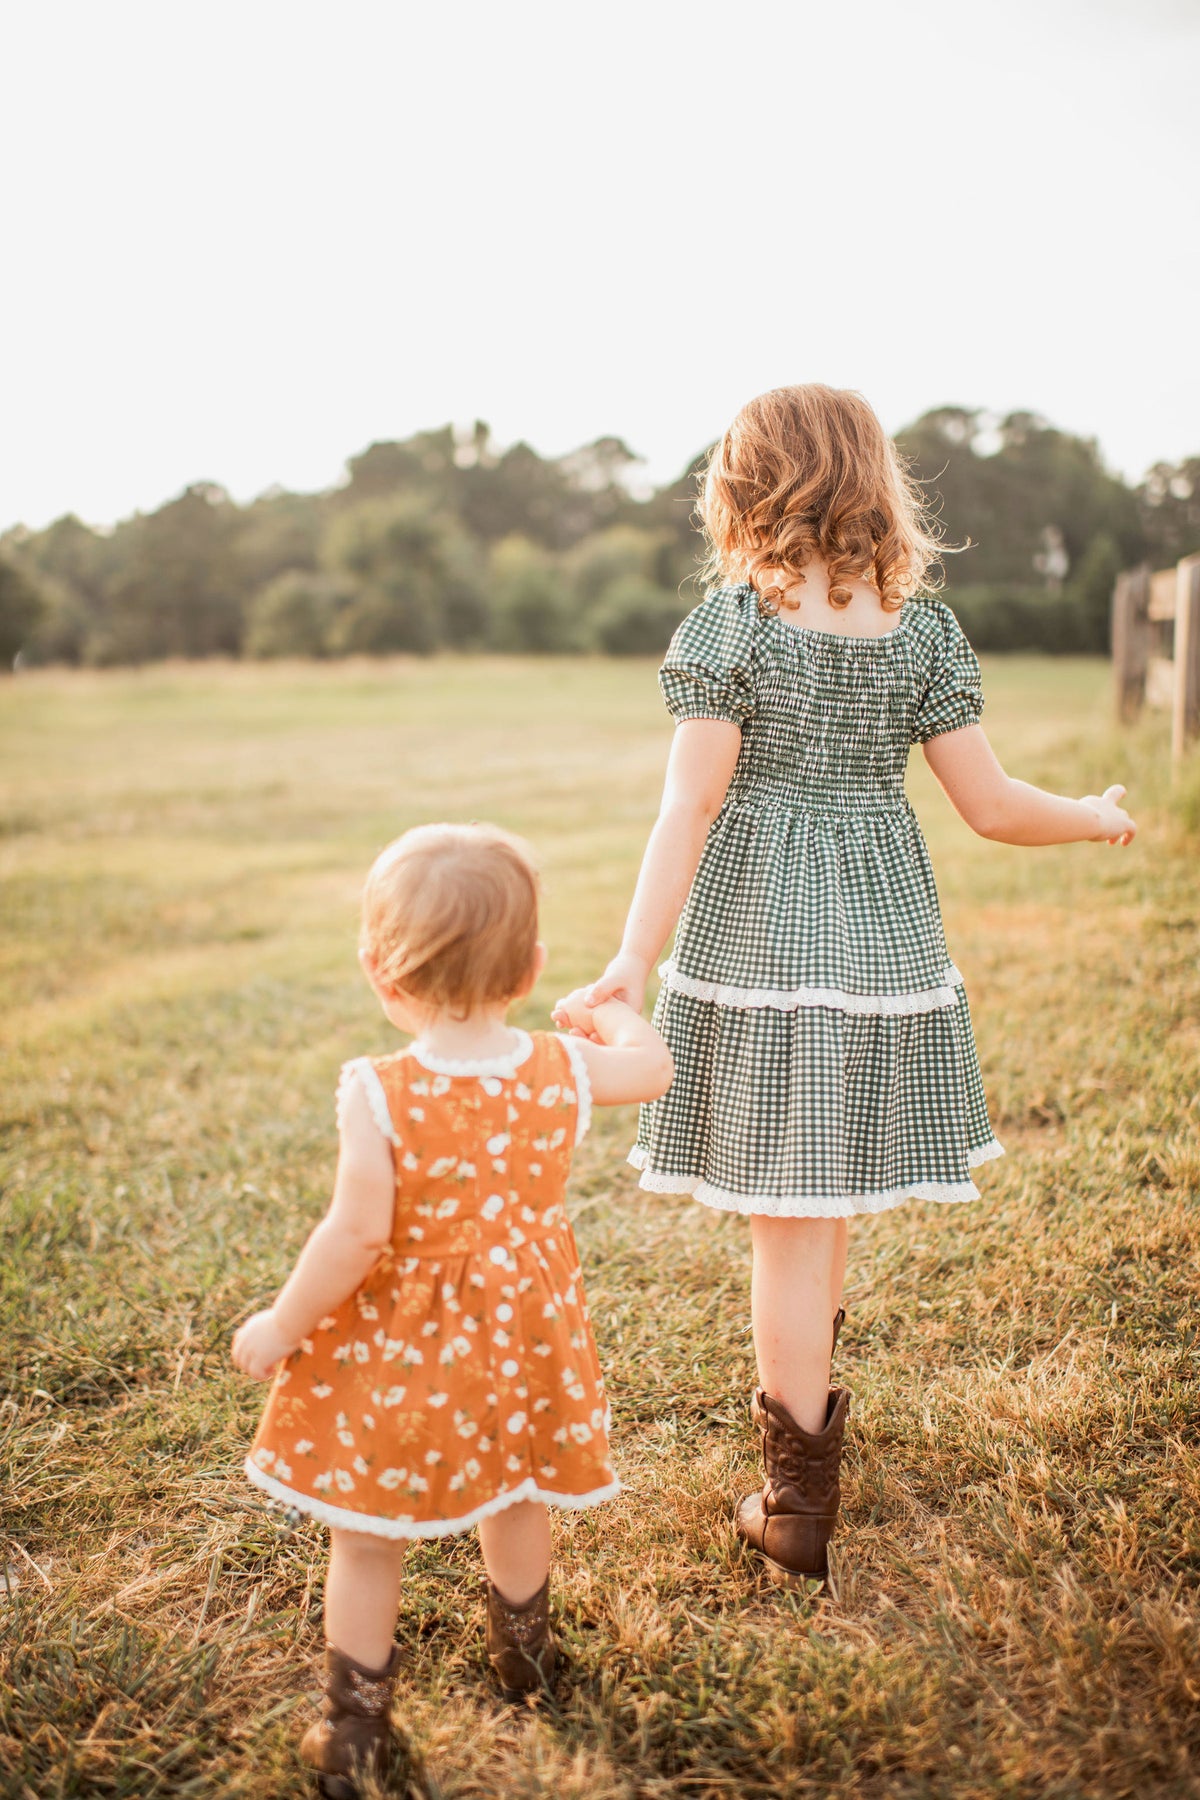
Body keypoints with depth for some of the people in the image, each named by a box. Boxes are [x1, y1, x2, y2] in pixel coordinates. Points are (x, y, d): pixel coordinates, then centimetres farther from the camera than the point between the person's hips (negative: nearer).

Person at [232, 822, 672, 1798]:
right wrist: (615, 1006, 27)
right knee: (517, 1501, 29)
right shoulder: (564, 1070, -12)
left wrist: (281, 1327, -10)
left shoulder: (380, 1094, -25)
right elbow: (654, 1066, 7)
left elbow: (356, 1234, -25)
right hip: (521, 1333, 4)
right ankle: (523, 1654, 51)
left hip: (396, 1350, -4)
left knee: (367, 1543, 14)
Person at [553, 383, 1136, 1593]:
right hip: (881, 940, 4)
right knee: (828, 1199, 21)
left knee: (788, 1217, 2)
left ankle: (799, 1506, 11)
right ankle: (801, 1404, 42)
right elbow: (991, 808, 1)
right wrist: (1100, 819, 20)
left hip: (757, 938, -4)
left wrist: (631, 966, -15)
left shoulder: (731, 623, -8)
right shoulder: (925, 628, 2)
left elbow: (688, 809, -14)